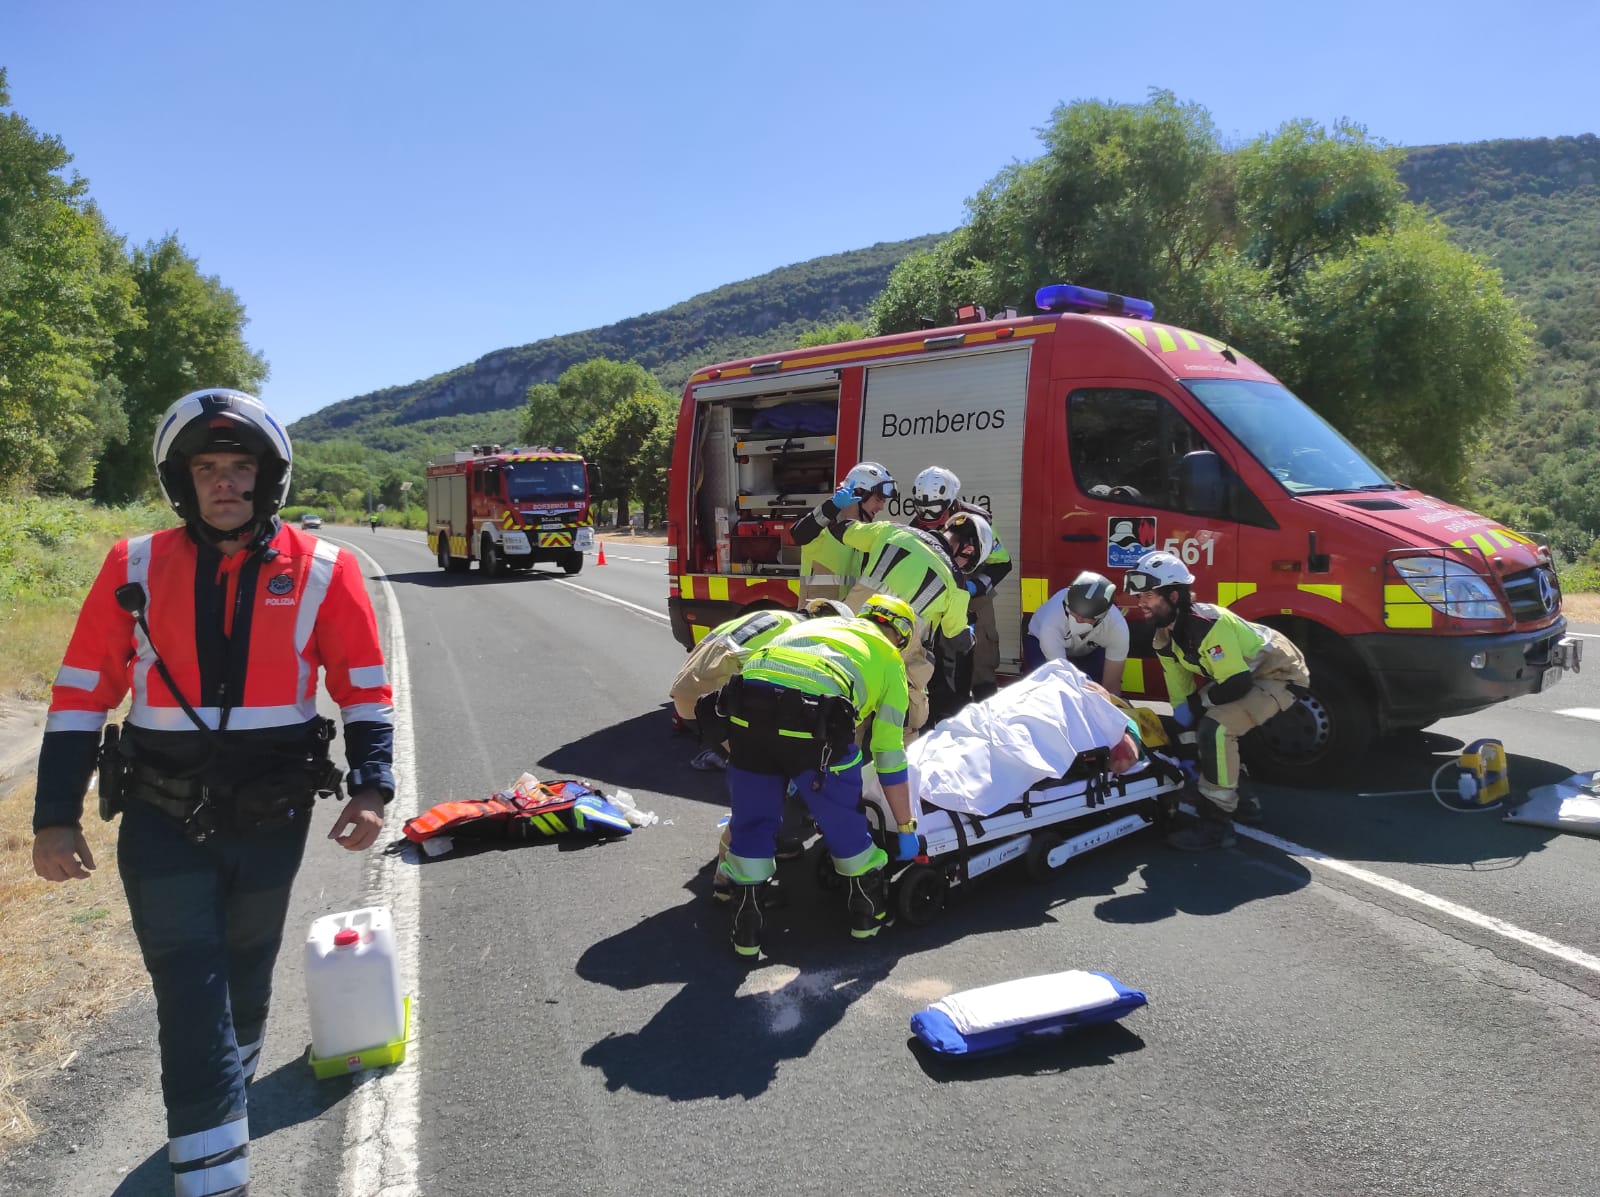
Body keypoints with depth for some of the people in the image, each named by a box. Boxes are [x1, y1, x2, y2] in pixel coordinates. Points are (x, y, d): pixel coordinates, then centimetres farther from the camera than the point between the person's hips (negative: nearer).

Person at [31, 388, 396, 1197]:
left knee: (245, 985, 19)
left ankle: (225, 1099, 43)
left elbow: (365, 688, -1)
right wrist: (56, 817, -2)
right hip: (163, 824, -1)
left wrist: (371, 789, -10)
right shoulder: (135, 568, -4)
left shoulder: (322, 572, -6)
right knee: (192, 1000, -1)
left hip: (271, 823, 1)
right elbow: (81, 694, 0)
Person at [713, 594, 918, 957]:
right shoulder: (889, 658, 24)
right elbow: (890, 757, 22)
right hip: (813, 713, -4)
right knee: (844, 818, 19)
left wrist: (789, 772, 59)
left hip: (747, 699, 4)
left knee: (752, 820, 20)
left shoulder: (817, 624, 37)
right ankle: (868, 913, 37)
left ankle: (746, 932, 28)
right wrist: (905, 828, 32)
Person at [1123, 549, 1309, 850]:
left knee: (1215, 728, -27)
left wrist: (1196, 702, -18)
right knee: (1198, 726, 17)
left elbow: (1237, 685, -31)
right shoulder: (1164, 639, -3)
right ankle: (1235, 798, 33)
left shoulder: (1207, 624, -32)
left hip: (1278, 673, -10)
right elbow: (1179, 695, 1)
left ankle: (1216, 824, -19)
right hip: (1243, 675, 10)